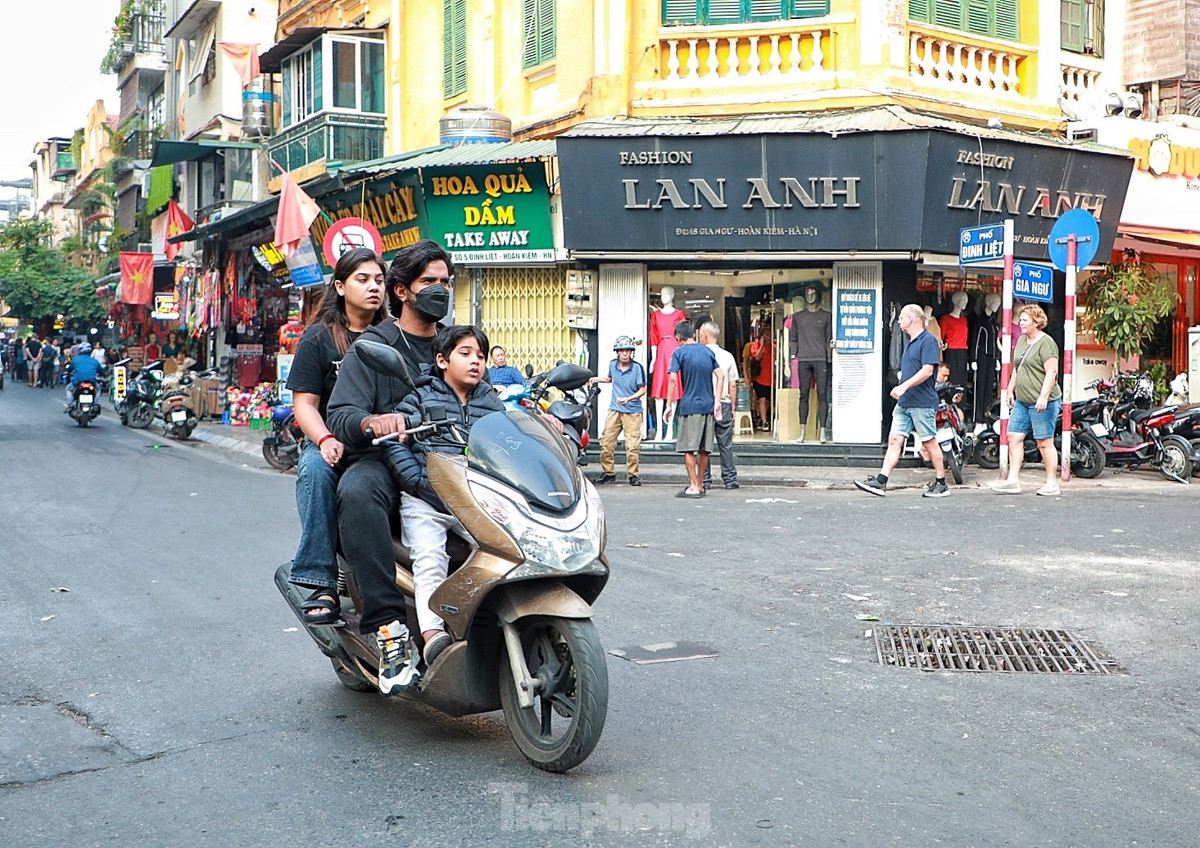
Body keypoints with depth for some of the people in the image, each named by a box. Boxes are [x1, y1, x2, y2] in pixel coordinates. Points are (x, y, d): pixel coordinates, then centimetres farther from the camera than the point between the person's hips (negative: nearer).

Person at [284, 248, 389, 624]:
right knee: (315, 469, -35)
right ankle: (321, 584, -31)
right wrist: (326, 441, -18)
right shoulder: (319, 337, 7)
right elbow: (304, 403, 1)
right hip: (332, 441, -1)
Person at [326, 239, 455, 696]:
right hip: (385, 459, -4)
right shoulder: (371, 346, 9)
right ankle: (389, 627, -40)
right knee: (357, 493, -39)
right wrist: (372, 421, -28)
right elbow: (340, 413, -4)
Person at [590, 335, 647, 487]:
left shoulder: (637, 368, -10)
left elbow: (642, 390, -8)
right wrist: (596, 379, 12)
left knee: (632, 445, -6)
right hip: (615, 410, 4)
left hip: (633, 412, -4)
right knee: (606, 442, 3)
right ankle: (608, 472, 18)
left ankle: (633, 475, 7)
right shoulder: (612, 365, 4)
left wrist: (628, 399, -22)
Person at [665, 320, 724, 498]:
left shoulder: (679, 353, -3)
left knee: (688, 448, -1)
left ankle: (693, 486, -4)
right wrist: (717, 402, 6)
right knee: (704, 449, 10)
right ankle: (700, 485, 17)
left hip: (689, 406, -5)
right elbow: (720, 376, 7)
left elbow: (673, 379, -12)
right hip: (708, 406, 5)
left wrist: (669, 406, -8)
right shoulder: (707, 351, 12)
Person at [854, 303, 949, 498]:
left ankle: (941, 484, 11)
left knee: (930, 443, 0)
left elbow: (927, 370, -21)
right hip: (904, 403, 9)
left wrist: (904, 386, -25)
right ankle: (880, 482, -4)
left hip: (922, 404, -9)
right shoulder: (911, 343, 20)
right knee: (894, 440, 1)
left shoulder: (928, 341, -10)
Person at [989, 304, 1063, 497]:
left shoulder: (1046, 343, -12)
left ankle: (1052, 483, 6)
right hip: (1022, 401, 9)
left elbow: (1051, 372, -18)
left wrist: (1043, 397, -23)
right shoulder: (1022, 340, 15)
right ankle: (1013, 480, 8)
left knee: (1044, 443, -3)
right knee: (1014, 437, 5)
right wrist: (1010, 390, 22)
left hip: (1041, 403, -9)